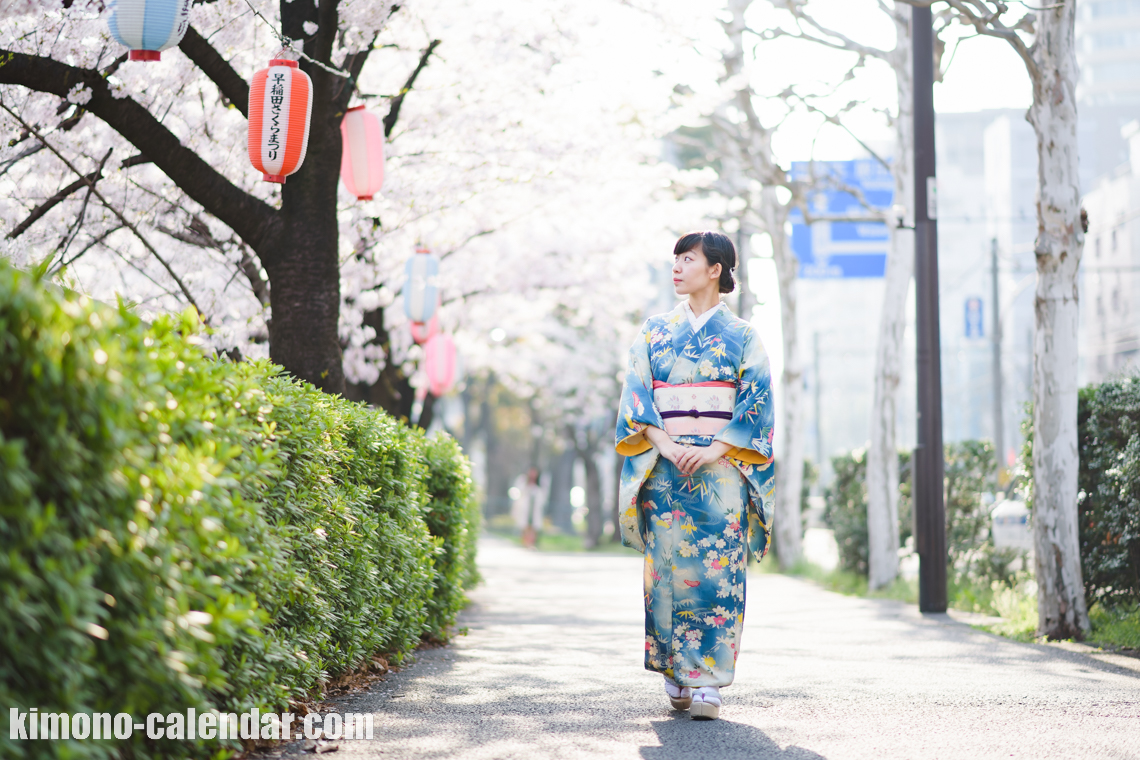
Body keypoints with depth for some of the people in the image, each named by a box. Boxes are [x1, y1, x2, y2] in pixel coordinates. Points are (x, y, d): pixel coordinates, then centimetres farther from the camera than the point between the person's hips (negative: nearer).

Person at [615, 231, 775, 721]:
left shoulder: (741, 337, 6)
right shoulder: (655, 332, 12)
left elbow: (757, 404, -1)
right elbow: (635, 396, 5)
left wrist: (715, 450, -13)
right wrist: (663, 443, -11)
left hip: (721, 469, -2)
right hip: (666, 469, 2)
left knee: (717, 570, -9)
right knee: (669, 565, -2)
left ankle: (707, 682, -9)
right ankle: (675, 673, 9)